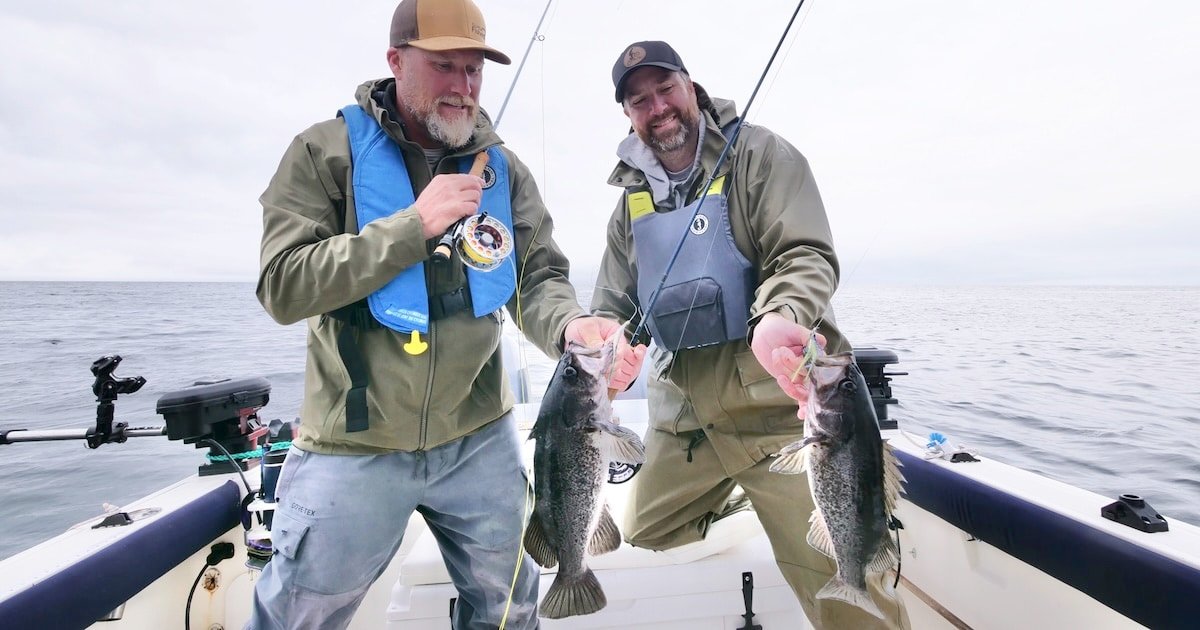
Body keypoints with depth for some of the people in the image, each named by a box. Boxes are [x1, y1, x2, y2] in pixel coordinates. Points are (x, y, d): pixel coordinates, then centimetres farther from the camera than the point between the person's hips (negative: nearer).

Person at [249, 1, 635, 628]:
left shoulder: (502, 168, 3)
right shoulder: (326, 151, -6)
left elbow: (537, 278, -2)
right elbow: (282, 288, -15)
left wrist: (570, 327, -25)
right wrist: (415, 224, -23)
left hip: (480, 440, 3)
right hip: (354, 446, -2)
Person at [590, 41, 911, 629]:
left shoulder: (760, 155, -4)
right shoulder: (633, 200, 11)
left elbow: (807, 256, -15)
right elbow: (612, 305, 12)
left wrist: (779, 318, -36)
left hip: (775, 405, -5)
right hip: (682, 415, 6)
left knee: (835, 582, -10)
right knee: (646, 534, 19)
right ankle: (741, 490, 40)